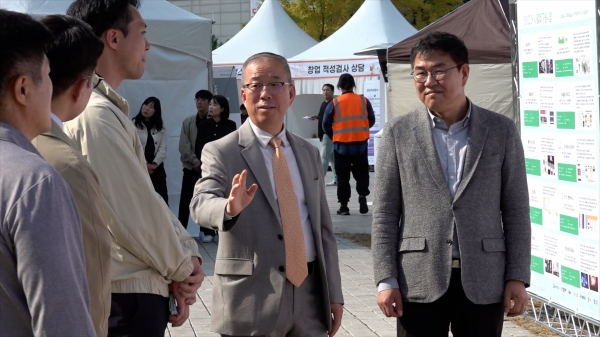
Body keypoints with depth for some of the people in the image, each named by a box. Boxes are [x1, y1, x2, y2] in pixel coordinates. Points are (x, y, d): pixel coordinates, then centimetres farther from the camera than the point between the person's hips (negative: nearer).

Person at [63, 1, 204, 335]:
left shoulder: (110, 109, 14)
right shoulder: (95, 114, -18)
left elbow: (148, 198, 12)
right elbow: (135, 211, -20)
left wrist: (187, 255, 1)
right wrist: (181, 268, -7)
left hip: (137, 288, 10)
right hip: (126, 297, -10)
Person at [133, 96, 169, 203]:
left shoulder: (161, 128, 11)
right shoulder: (133, 125, -1)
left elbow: (163, 148, 3)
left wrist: (155, 163, -12)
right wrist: (143, 164, -12)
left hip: (157, 168, 3)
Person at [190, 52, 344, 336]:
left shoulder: (309, 153, 11)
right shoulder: (221, 152, -4)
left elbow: (323, 227, 12)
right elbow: (201, 204, -21)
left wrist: (333, 293, 10)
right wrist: (230, 207, -42)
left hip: (310, 292, 4)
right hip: (251, 297, -4)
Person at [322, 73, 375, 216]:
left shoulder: (334, 103, -4)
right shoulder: (364, 101, 0)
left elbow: (326, 125, -3)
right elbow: (371, 121, 5)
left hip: (341, 145, -1)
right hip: (361, 144, 1)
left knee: (343, 176, 8)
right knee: (361, 173, 14)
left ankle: (343, 205, 8)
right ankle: (362, 194, -8)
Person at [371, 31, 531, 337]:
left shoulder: (501, 131, 4)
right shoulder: (398, 133, 3)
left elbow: (516, 210, 4)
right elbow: (385, 213, 2)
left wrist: (517, 277, -1)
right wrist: (386, 280, -4)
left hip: (484, 282, 1)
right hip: (419, 283, 0)